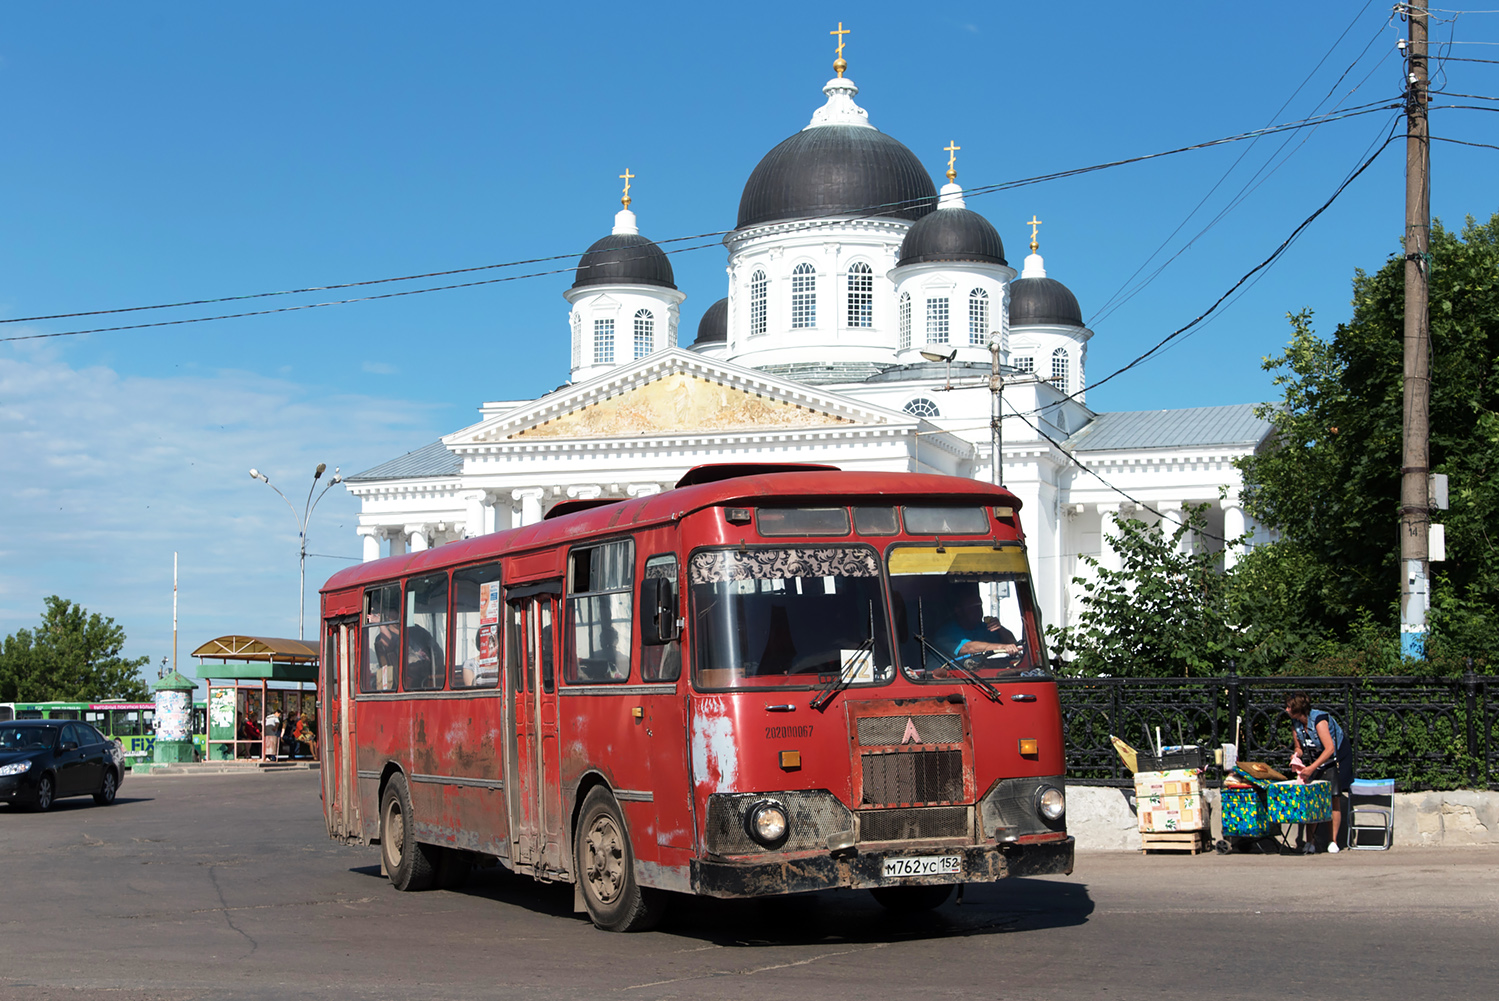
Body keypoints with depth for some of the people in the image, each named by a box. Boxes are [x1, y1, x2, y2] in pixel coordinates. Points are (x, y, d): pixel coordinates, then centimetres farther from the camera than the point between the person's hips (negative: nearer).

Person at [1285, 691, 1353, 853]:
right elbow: (1298, 747, 7)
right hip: (1316, 760, 6)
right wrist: (1296, 756, -18)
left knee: (1334, 799, -8)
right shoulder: (1295, 724, -6)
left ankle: (1333, 841, -2)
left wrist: (1312, 768, -37)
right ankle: (1311, 841, -2)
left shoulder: (1319, 720, -27)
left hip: (1336, 759, -6)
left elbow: (1330, 748, -32)